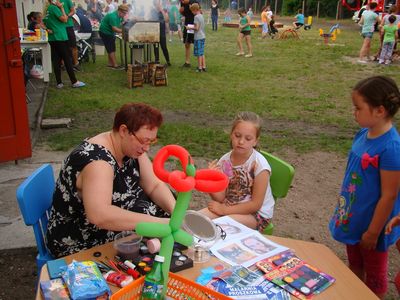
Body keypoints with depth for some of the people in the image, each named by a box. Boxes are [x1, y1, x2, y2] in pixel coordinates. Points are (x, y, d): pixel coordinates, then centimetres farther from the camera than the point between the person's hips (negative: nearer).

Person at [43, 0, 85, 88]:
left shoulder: (47, 9, 15)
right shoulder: (54, 7, -10)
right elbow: (64, 19, -11)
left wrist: (48, 29, 4)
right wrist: (62, 8, -4)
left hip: (52, 39, 8)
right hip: (60, 38, -8)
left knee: (56, 61, 6)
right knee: (67, 60, -3)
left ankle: (59, 83, 7)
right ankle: (74, 82, 0)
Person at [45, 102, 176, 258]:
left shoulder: (131, 147, -6)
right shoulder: (96, 159, -32)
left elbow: (155, 186, -2)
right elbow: (99, 215, -45)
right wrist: (157, 223, -43)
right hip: (80, 244, -8)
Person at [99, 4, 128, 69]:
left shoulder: (120, 16, -1)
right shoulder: (113, 16, -29)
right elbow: (114, 28, -35)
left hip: (110, 32, 9)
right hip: (105, 32, -9)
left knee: (111, 49, 12)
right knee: (111, 49, -11)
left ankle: (110, 64, 20)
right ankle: (115, 65, -11)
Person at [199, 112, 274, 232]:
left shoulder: (259, 165, -20)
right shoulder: (224, 161, -6)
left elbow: (255, 204, -17)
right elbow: (220, 198, -4)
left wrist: (224, 210, -16)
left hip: (257, 214, -4)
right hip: (231, 206, 4)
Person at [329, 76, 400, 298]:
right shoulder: (364, 134, -5)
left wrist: (373, 232, -15)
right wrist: (343, 209, 13)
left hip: (372, 223, -7)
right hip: (353, 217, 7)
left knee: (374, 274, 17)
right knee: (355, 266, 26)